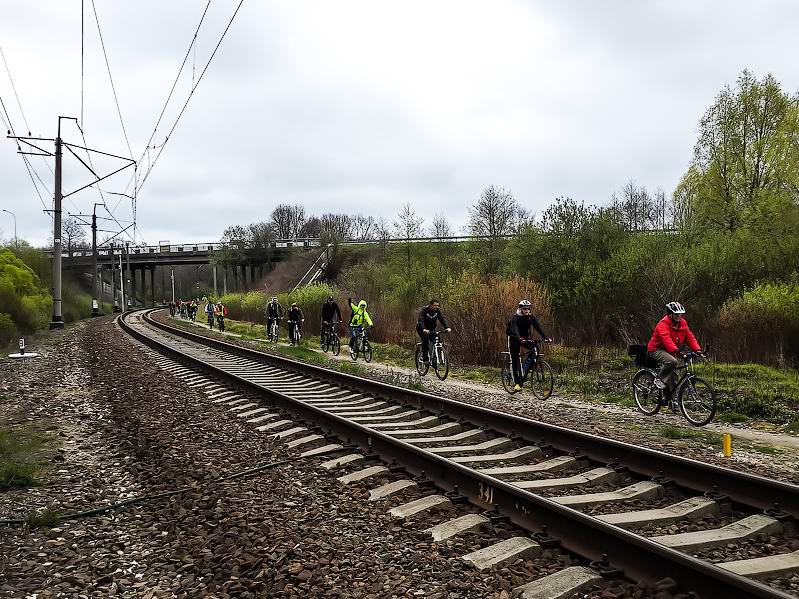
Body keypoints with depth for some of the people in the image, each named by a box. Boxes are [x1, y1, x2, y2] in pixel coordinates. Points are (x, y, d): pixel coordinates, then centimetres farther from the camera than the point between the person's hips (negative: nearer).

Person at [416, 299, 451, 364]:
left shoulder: (438, 311, -13)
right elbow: (420, 320, -39)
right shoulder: (424, 310, -26)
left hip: (431, 328, 5)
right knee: (425, 339, -29)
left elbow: (443, 319, -24)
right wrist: (424, 329, -58)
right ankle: (425, 359, -24)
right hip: (422, 328, -5)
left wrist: (447, 327, -43)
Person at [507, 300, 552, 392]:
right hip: (514, 339, -4)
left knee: (535, 347, -22)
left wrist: (546, 337, -32)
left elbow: (538, 327, -18)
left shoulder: (531, 317, -8)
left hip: (525, 338, 4)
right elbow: (515, 330, -36)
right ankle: (516, 383, -6)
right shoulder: (515, 318, -22)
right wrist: (520, 339, -55)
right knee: (515, 360, -8)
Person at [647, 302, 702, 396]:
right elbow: (666, 339, -36)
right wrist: (676, 351, -50)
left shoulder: (682, 323, 3)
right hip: (657, 350, -8)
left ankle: (671, 398, 20)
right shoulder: (663, 323, -22)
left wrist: (697, 349, -16)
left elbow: (689, 337, -1)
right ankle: (659, 380, -19)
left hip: (669, 352, 8)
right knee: (672, 361, -35)